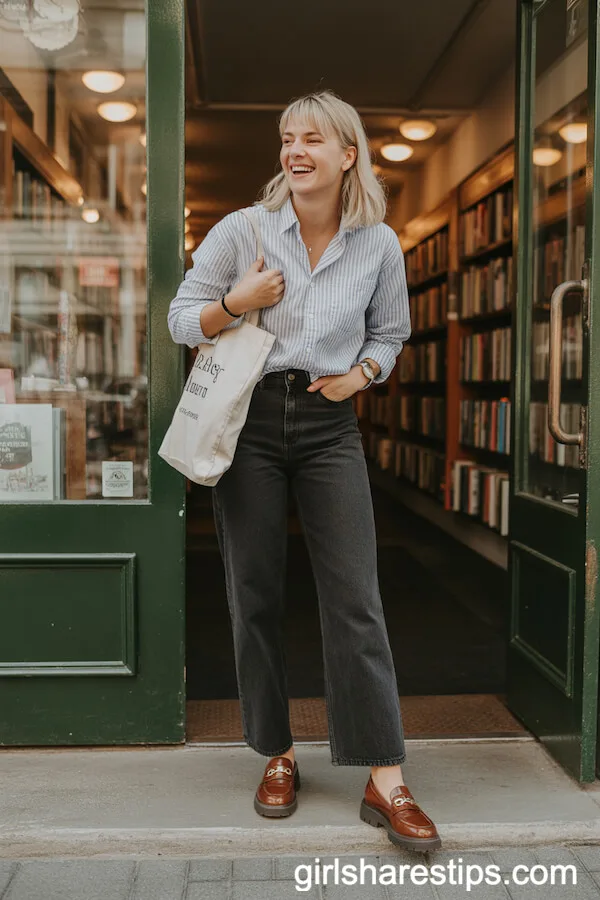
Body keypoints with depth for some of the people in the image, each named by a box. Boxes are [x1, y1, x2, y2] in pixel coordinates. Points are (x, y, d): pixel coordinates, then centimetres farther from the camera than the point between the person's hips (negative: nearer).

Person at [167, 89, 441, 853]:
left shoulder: (379, 244, 5)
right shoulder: (241, 230, 1)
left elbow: (390, 333, 17)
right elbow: (181, 318, 5)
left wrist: (362, 373, -4)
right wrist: (237, 303, -14)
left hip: (330, 425, 0)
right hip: (248, 419, 0)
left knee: (356, 601, -5)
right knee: (255, 597, 5)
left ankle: (386, 784, 4)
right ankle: (278, 758, 23)